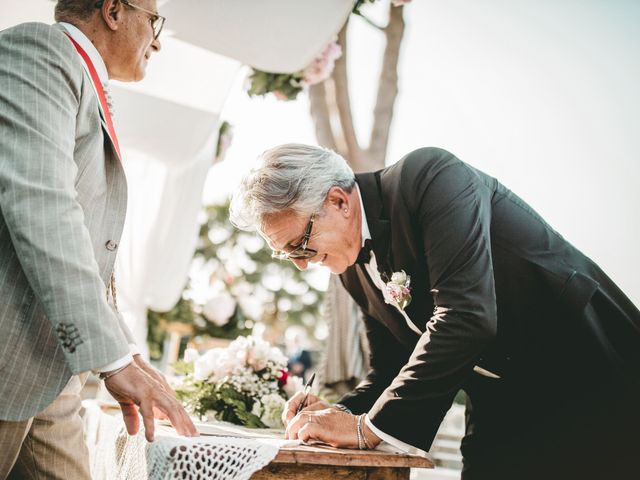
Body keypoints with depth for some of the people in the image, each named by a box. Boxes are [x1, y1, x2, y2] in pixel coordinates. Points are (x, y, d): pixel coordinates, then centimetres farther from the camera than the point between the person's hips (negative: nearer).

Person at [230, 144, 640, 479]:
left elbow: (466, 316, -32)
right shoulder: (354, 266, 2)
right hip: (504, 408, 6)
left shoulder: (429, 176, -21)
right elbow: (392, 365, 11)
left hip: (591, 386, -6)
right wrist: (341, 414, -10)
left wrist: (368, 427, -27)